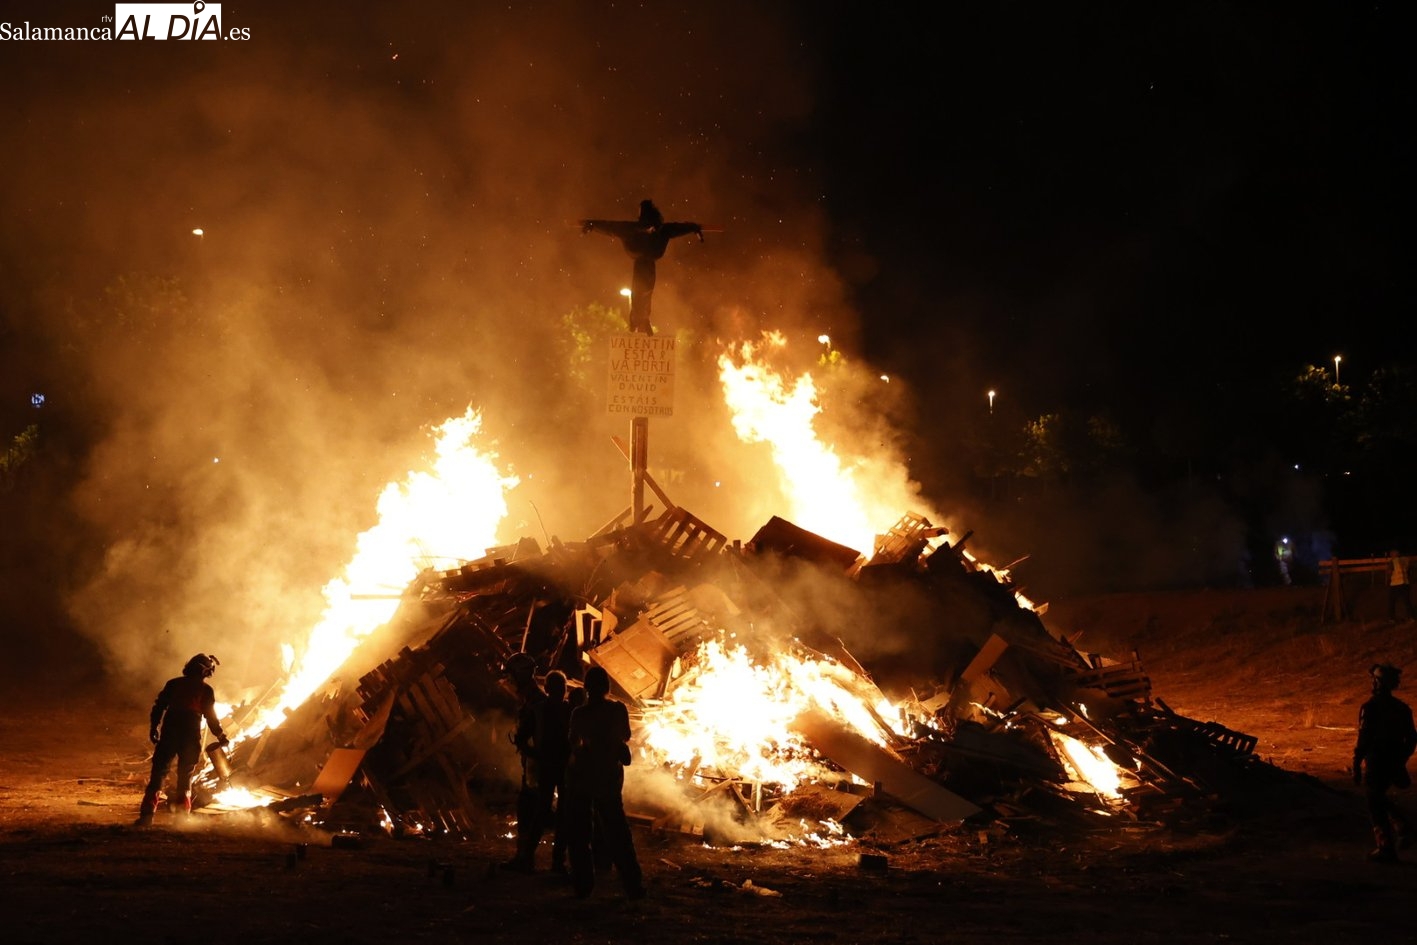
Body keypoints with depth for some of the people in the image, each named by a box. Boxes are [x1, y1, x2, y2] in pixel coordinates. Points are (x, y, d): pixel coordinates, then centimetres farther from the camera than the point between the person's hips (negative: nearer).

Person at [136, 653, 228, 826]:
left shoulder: (173, 684, 10)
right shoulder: (205, 690, 1)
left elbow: (158, 707, 7)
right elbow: (211, 717, -1)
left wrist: (153, 728, 15)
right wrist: (221, 737, 10)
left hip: (168, 735, 2)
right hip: (190, 738, -2)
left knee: (158, 773, 3)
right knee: (185, 776, 12)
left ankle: (147, 813, -8)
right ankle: (182, 812, 9)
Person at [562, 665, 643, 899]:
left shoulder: (580, 713, -12)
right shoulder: (618, 709, -5)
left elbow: (574, 743, -1)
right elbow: (626, 737, 9)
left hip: (581, 775, -2)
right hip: (609, 776, 2)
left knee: (578, 832, 9)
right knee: (616, 831, 8)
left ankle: (583, 884, 5)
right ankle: (633, 886, 3)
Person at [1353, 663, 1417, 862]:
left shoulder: (1370, 708, -15)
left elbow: (1363, 739, -18)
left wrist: (1356, 766, -12)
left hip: (1375, 764, -7)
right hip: (1394, 766, 7)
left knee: (1376, 807, 4)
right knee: (1379, 798, 27)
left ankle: (1386, 850, 4)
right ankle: (1401, 826, 7)